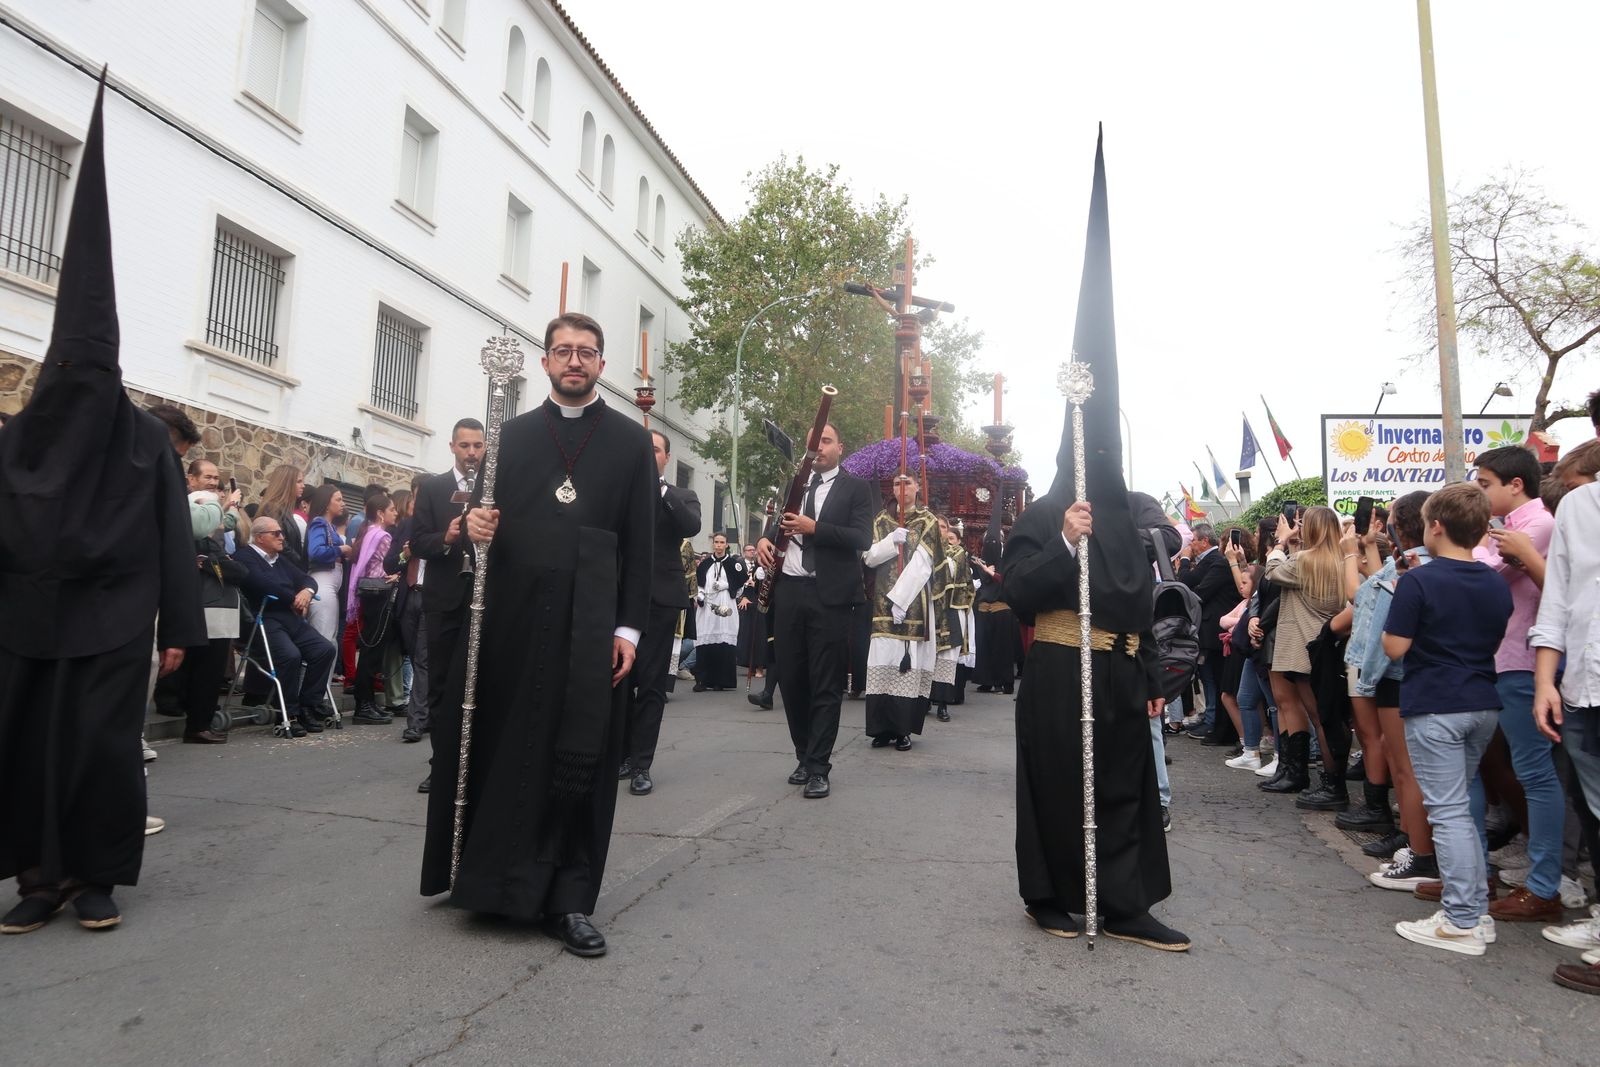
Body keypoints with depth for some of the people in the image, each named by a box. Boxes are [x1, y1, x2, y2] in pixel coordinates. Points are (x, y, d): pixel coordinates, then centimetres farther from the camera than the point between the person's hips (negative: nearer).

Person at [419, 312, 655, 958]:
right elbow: (488, 513, 15)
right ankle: (490, 878, 26)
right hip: (509, 615, 2)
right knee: (497, 747, 8)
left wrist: (629, 627, -4)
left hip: (589, 623, -2)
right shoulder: (511, 434, 14)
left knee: (578, 761, 1)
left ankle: (567, 899, 11)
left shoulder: (630, 440, 7)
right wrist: (476, 525, -9)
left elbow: (640, 542, 3)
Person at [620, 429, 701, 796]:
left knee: (651, 682, 0)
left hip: (660, 596, -1)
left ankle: (641, 763, 5)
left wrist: (660, 488, -15)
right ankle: (621, 753, 21)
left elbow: (692, 527, -12)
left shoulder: (682, 497, 9)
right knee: (619, 678, 7)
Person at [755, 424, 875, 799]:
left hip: (829, 595, -5)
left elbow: (862, 539, -9)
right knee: (791, 679, 10)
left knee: (826, 685, -1)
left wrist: (814, 527, -19)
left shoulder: (855, 487, 2)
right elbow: (777, 521, 20)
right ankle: (804, 755, 24)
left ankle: (818, 767, 4)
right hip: (789, 591, 5)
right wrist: (765, 538, -3)